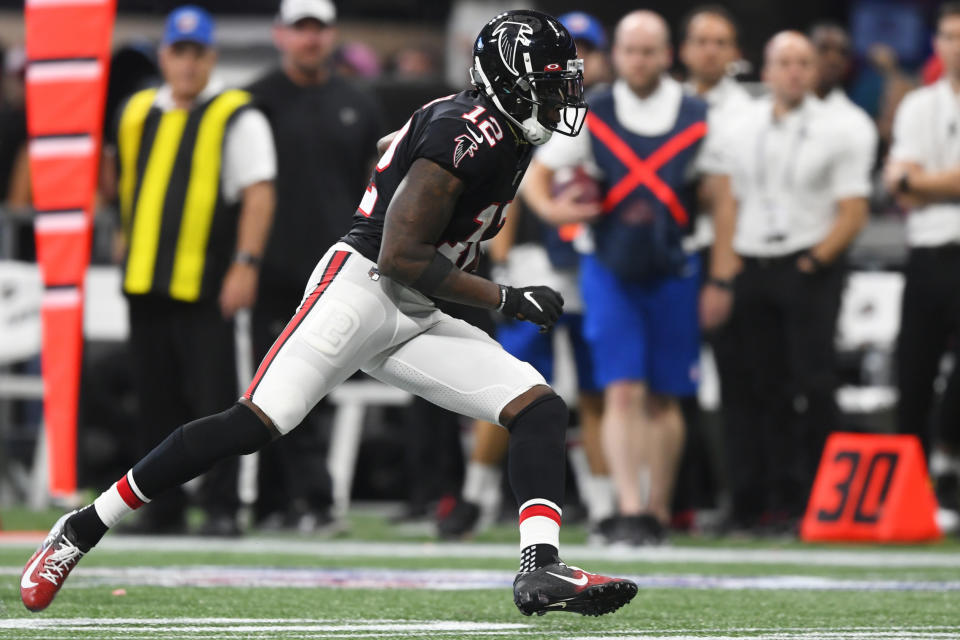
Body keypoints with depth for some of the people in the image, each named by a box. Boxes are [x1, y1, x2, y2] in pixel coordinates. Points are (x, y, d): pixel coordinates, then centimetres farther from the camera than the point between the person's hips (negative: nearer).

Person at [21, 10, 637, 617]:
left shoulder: (508, 139, 14)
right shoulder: (465, 134, -16)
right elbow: (400, 257, -19)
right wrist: (508, 299, -14)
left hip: (414, 318, 9)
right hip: (359, 287, -9)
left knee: (540, 407, -4)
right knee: (255, 424, -18)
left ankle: (541, 569, -18)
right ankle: (80, 530, -10)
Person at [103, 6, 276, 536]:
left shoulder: (236, 118, -3)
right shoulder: (137, 114, 15)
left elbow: (259, 193, -10)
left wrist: (245, 263, -18)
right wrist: (127, 243, 20)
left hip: (205, 286, -6)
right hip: (145, 282, 6)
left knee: (214, 400, -7)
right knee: (156, 403, 8)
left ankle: (221, 508, -3)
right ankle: (162, 508, 14)